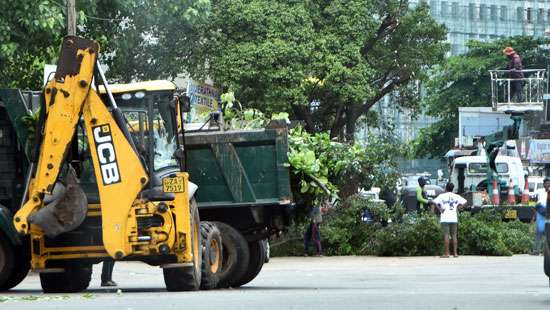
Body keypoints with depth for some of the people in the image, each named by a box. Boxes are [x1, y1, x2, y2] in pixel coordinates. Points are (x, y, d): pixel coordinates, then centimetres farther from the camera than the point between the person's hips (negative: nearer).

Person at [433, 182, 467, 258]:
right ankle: (455, 253, 7)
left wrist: (439, 209, -6)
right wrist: (457, 208, 6)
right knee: (454, 235, 8)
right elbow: (464, 202, 8)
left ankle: (446, 253, -4)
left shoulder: (442, 196, -2)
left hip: (445, 218, -3)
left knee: (446, 235, -3)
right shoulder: (456, 196, 9)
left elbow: (434, 202, -14)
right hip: (454, 218, 3)